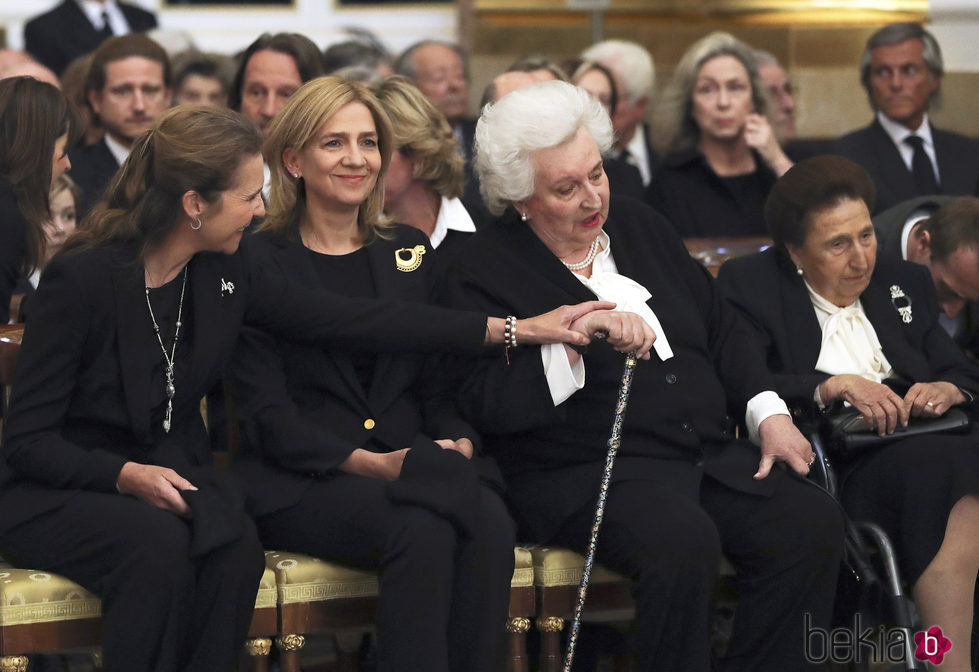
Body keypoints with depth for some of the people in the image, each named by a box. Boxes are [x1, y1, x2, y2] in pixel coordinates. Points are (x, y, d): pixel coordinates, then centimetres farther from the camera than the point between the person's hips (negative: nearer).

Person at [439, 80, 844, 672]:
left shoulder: (638, 225, 19)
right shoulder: (483, 271, -1)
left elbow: (721, 327, 23)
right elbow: (484, 403, -13)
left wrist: (768, 412, 8)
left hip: (711, 456, 6)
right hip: (585, 475, -6)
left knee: (813, 522, -19)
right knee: (684, 538, -36)